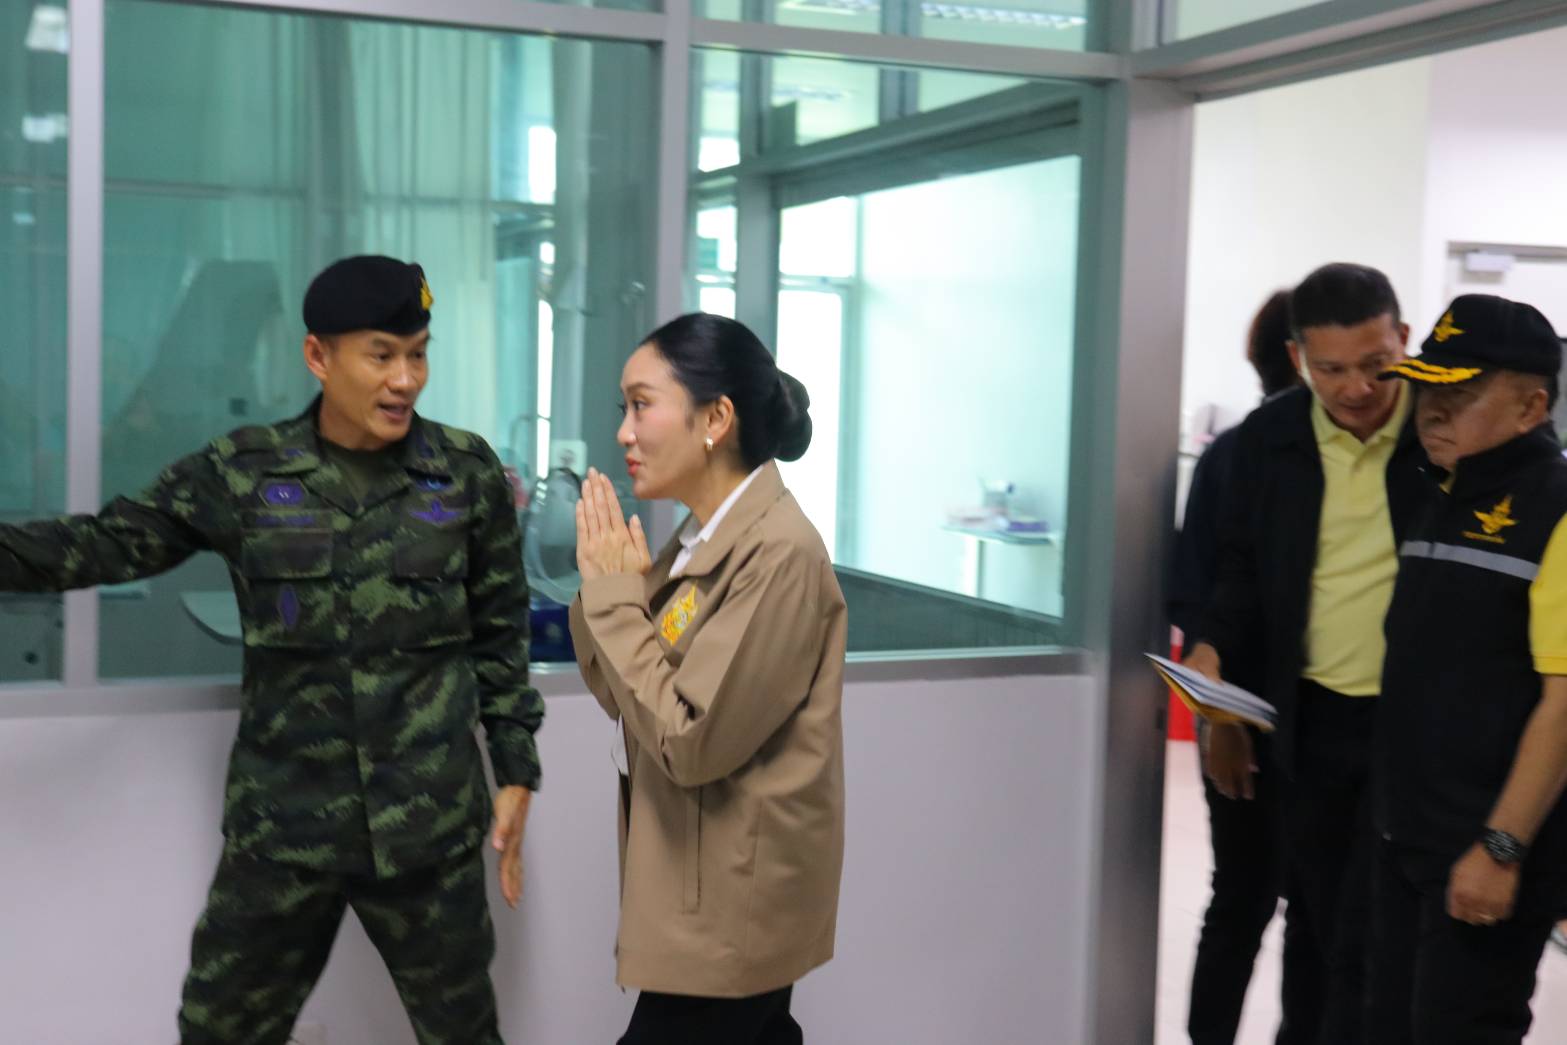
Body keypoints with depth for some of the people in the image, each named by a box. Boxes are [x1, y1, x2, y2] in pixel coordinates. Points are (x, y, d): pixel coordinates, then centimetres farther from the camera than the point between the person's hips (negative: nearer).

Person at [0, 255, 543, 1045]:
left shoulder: (467, 474, -1)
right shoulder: (242, 473, -2)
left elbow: (502, 631, 5)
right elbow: (112, 544, 0)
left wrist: (514, 770, 5)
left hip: (430, 828, 0)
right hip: (279, 826, 1)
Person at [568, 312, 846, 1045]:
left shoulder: (780, 551, -21)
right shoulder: (702, 540, 7)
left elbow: (689, 742, -22)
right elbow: (624, 699, 10)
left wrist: (613, 593, -16)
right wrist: (608, 586, -5)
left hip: (732, 911, -9)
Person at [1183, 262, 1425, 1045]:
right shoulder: (1269, 437, 1)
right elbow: (1242, 566, 11)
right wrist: (1215, 650, -7)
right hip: (1309, 721, 4)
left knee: (1370, 948, -3)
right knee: (1314, 929, 17)